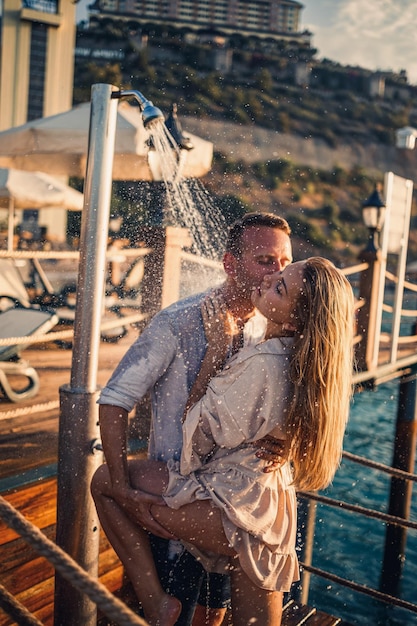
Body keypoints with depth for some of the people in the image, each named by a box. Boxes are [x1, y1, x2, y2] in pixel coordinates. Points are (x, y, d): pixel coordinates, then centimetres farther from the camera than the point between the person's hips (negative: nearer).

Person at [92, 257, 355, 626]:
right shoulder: (305, 362, 0)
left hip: (232, 512, -9)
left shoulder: (263, 364, -26)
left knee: (104, 481, 2)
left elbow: (199, 427, -12)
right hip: (272, 519, 9)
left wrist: (217, 347, -9)